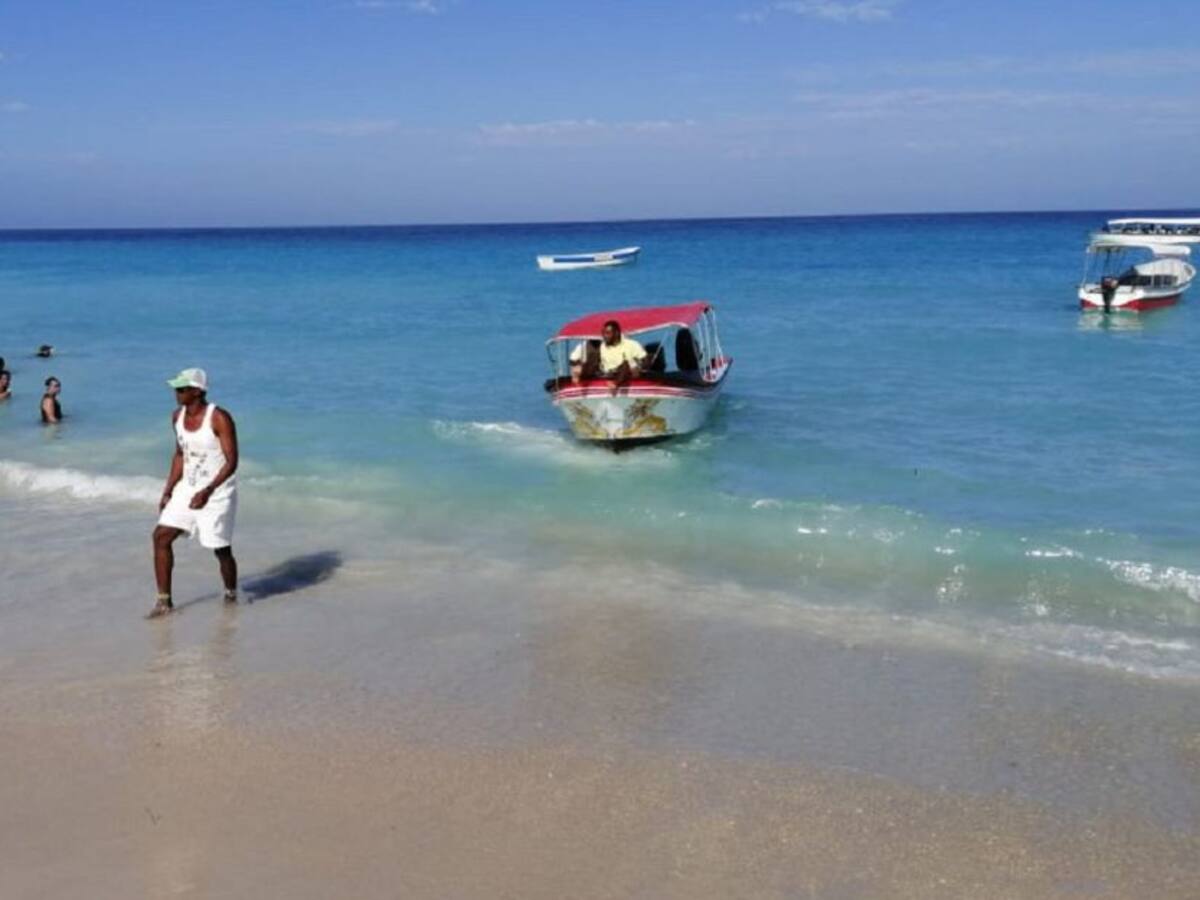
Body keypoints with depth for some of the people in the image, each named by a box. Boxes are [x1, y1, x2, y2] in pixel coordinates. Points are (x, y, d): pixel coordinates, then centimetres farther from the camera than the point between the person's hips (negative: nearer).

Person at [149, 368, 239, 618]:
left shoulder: (219, 418, -18)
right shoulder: (178, 417, 4)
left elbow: (232, 462, -19)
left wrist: (208, 491, -28)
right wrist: (168, 491, 10)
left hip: (217, 492, -7)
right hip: (187, 489, 7)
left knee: (221, 549, 0)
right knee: (161, 536, -2)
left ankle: (231, 595, 26)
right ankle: (164, 601, 6)